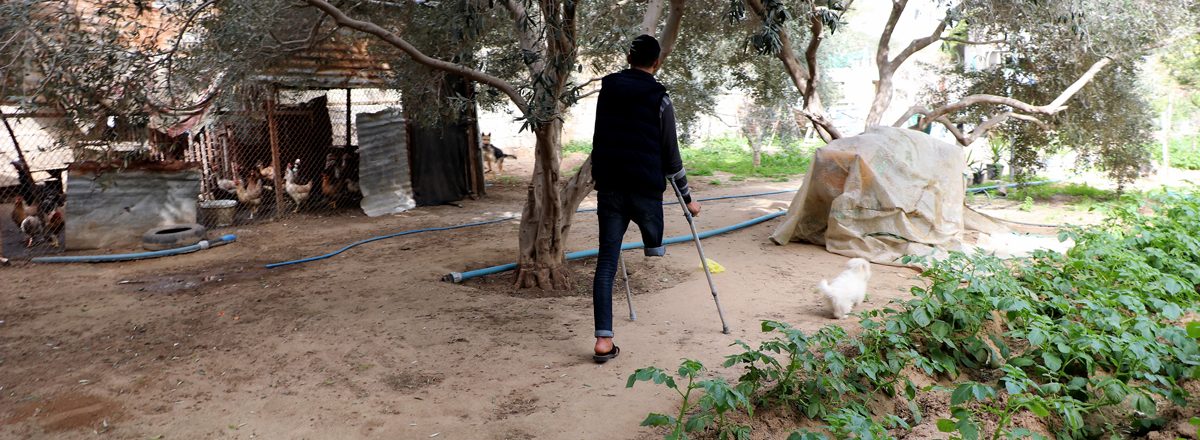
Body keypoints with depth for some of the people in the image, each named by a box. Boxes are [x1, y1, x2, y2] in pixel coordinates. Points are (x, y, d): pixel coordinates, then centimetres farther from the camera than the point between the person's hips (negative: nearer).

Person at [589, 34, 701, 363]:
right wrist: (687, 197, 8)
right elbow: (670, 154, -1)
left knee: (606, 262, -1)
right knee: (653, 241, 23)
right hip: (645, 188, -3)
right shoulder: (658, 98, -2)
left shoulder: (607, 89, 10)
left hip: (609, 186, 3)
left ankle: (604, 340, -7)